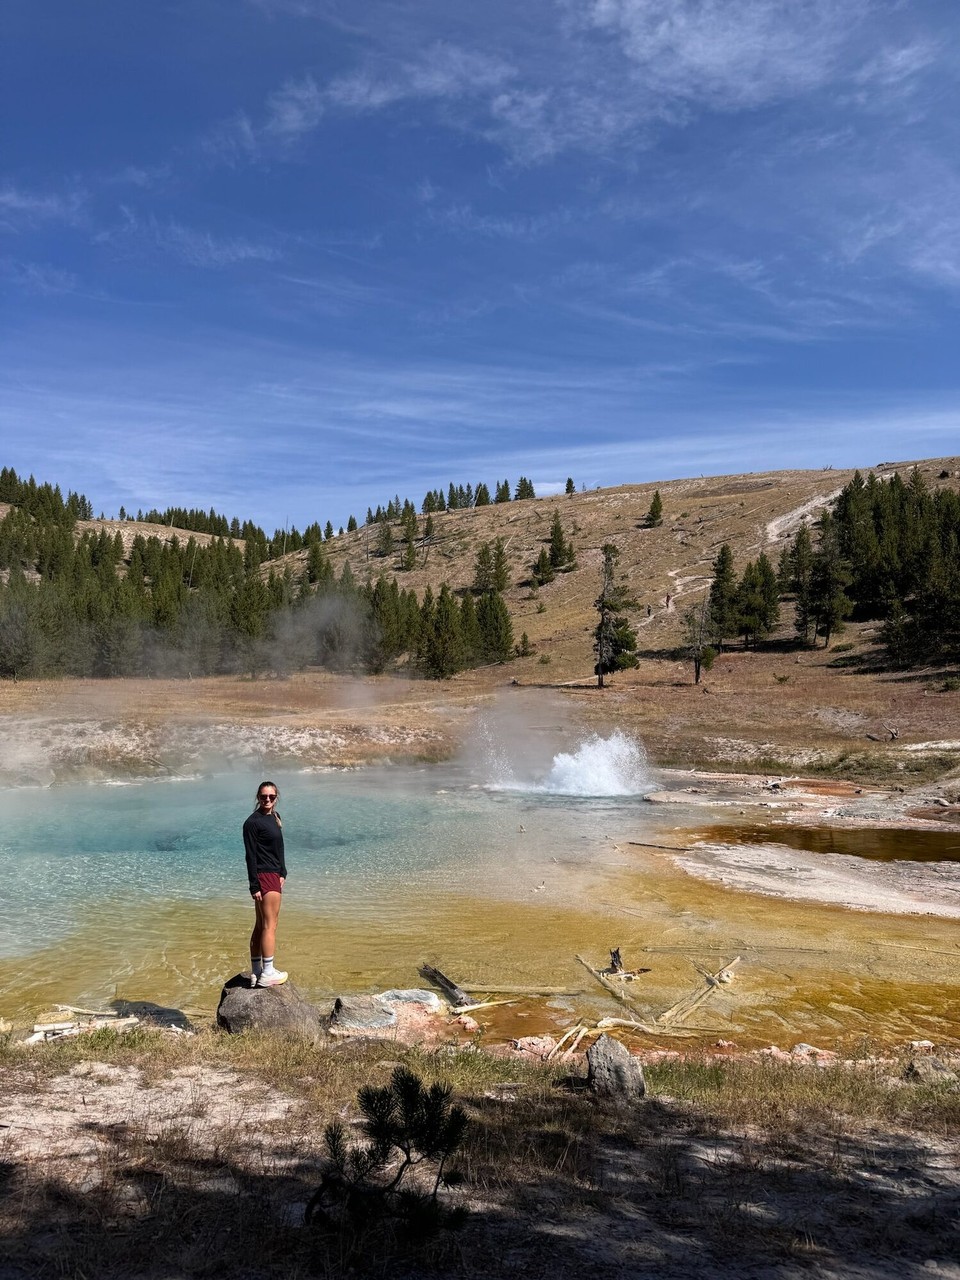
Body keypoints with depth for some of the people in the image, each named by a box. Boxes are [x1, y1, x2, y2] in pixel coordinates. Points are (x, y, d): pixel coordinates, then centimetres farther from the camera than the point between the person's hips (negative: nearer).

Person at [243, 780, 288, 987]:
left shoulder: (275, 817, 12)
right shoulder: (253, 822, -14)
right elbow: (250, 856, -15)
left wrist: (282, 873, 11)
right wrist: (254, 886, -17)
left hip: (274, 876, 9)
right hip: (264, 877, -9)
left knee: (261, 925, 13)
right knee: (270, 925, -3)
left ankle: (256, 972, 21)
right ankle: (267, 973, 4)